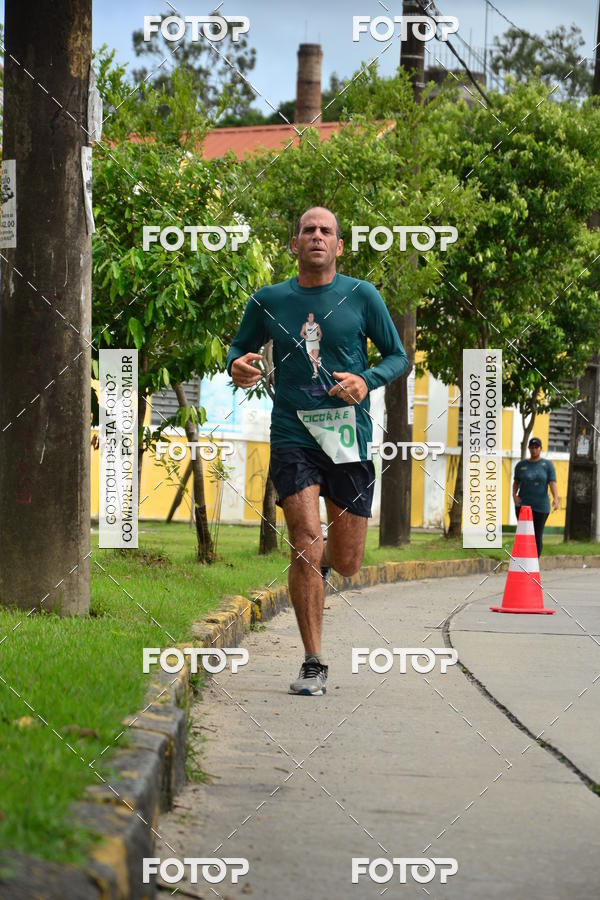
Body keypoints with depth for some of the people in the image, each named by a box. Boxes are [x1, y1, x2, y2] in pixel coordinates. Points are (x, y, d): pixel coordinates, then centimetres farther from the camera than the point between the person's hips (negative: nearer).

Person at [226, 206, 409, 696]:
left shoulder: (362, 296, 4)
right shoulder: (269, 301, 6)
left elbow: (398, 356, 10)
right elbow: (240, 349, 19)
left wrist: (367, 381, -10)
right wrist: (238, 367, -5)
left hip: (349, 436, 1)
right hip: (293, 435, -1)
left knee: (347, 564, 4)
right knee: (305, 546, -16)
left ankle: (322, 561, 44)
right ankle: (314, 665, -7)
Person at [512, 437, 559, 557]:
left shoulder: (548, 465, 0)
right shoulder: (521, 465, 5)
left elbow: (552, 483, -9)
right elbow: (516, 482, 16)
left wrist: (555, 499, -25)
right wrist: (514, 495, -2)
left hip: (541, 506, 0)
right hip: (523, 505, 0)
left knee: (537, 536, 3)